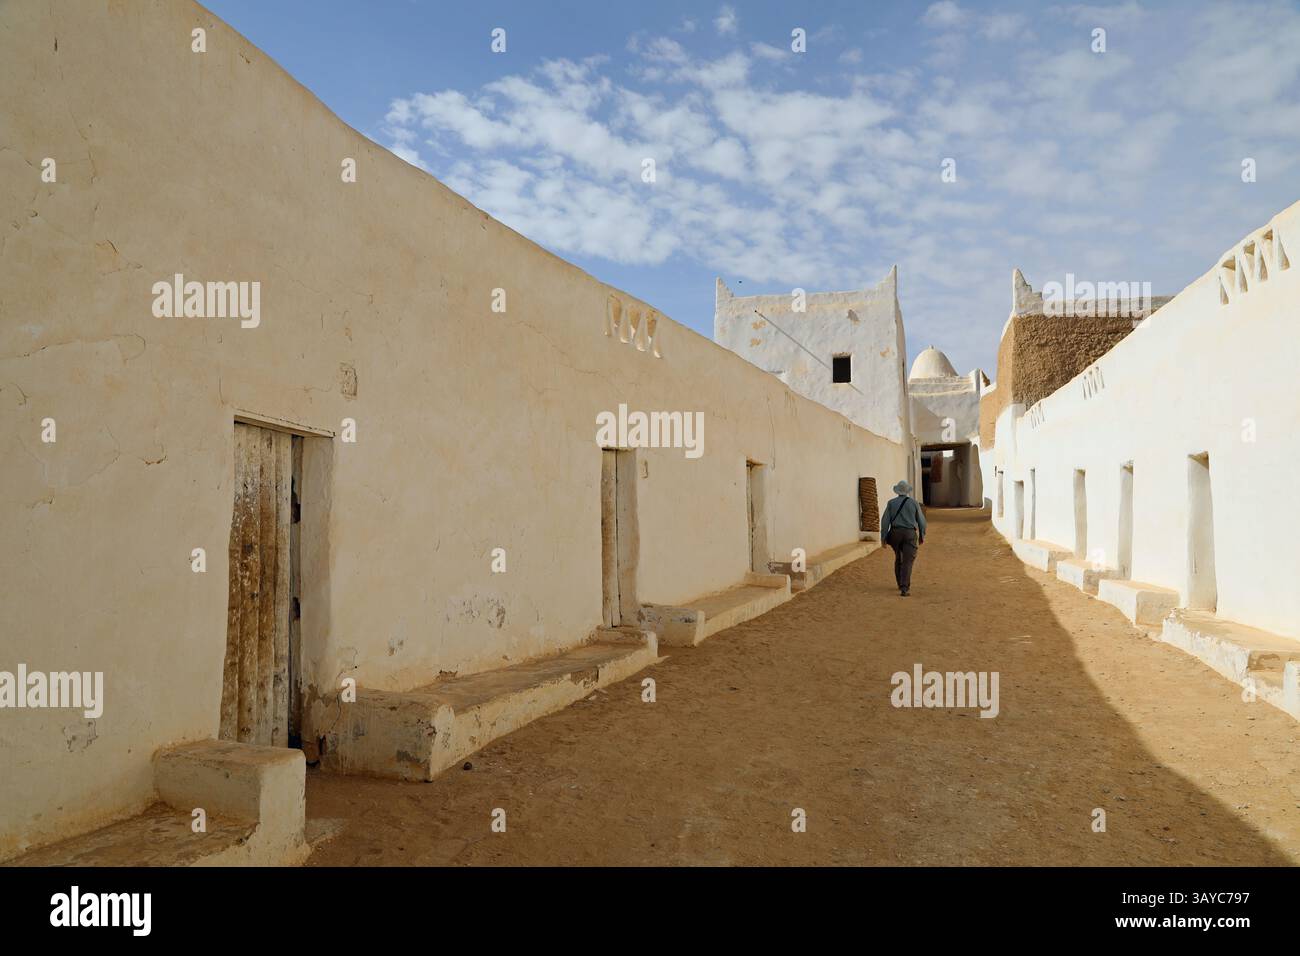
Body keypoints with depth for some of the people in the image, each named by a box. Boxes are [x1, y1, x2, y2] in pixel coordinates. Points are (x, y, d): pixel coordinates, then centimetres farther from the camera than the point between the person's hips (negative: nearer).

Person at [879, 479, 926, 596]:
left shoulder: (891, 503, 2)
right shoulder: (914, 502, 0)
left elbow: (885, 521, -2)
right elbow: (921, 521, 3)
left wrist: (883, 537, 1)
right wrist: (922, 536, 14)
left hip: (895, 533, 2)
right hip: (910, 534, -2)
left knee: (898, 559, 20)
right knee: (907, 561, -5)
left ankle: (901, 584, 29)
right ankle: (904, 588, -16)